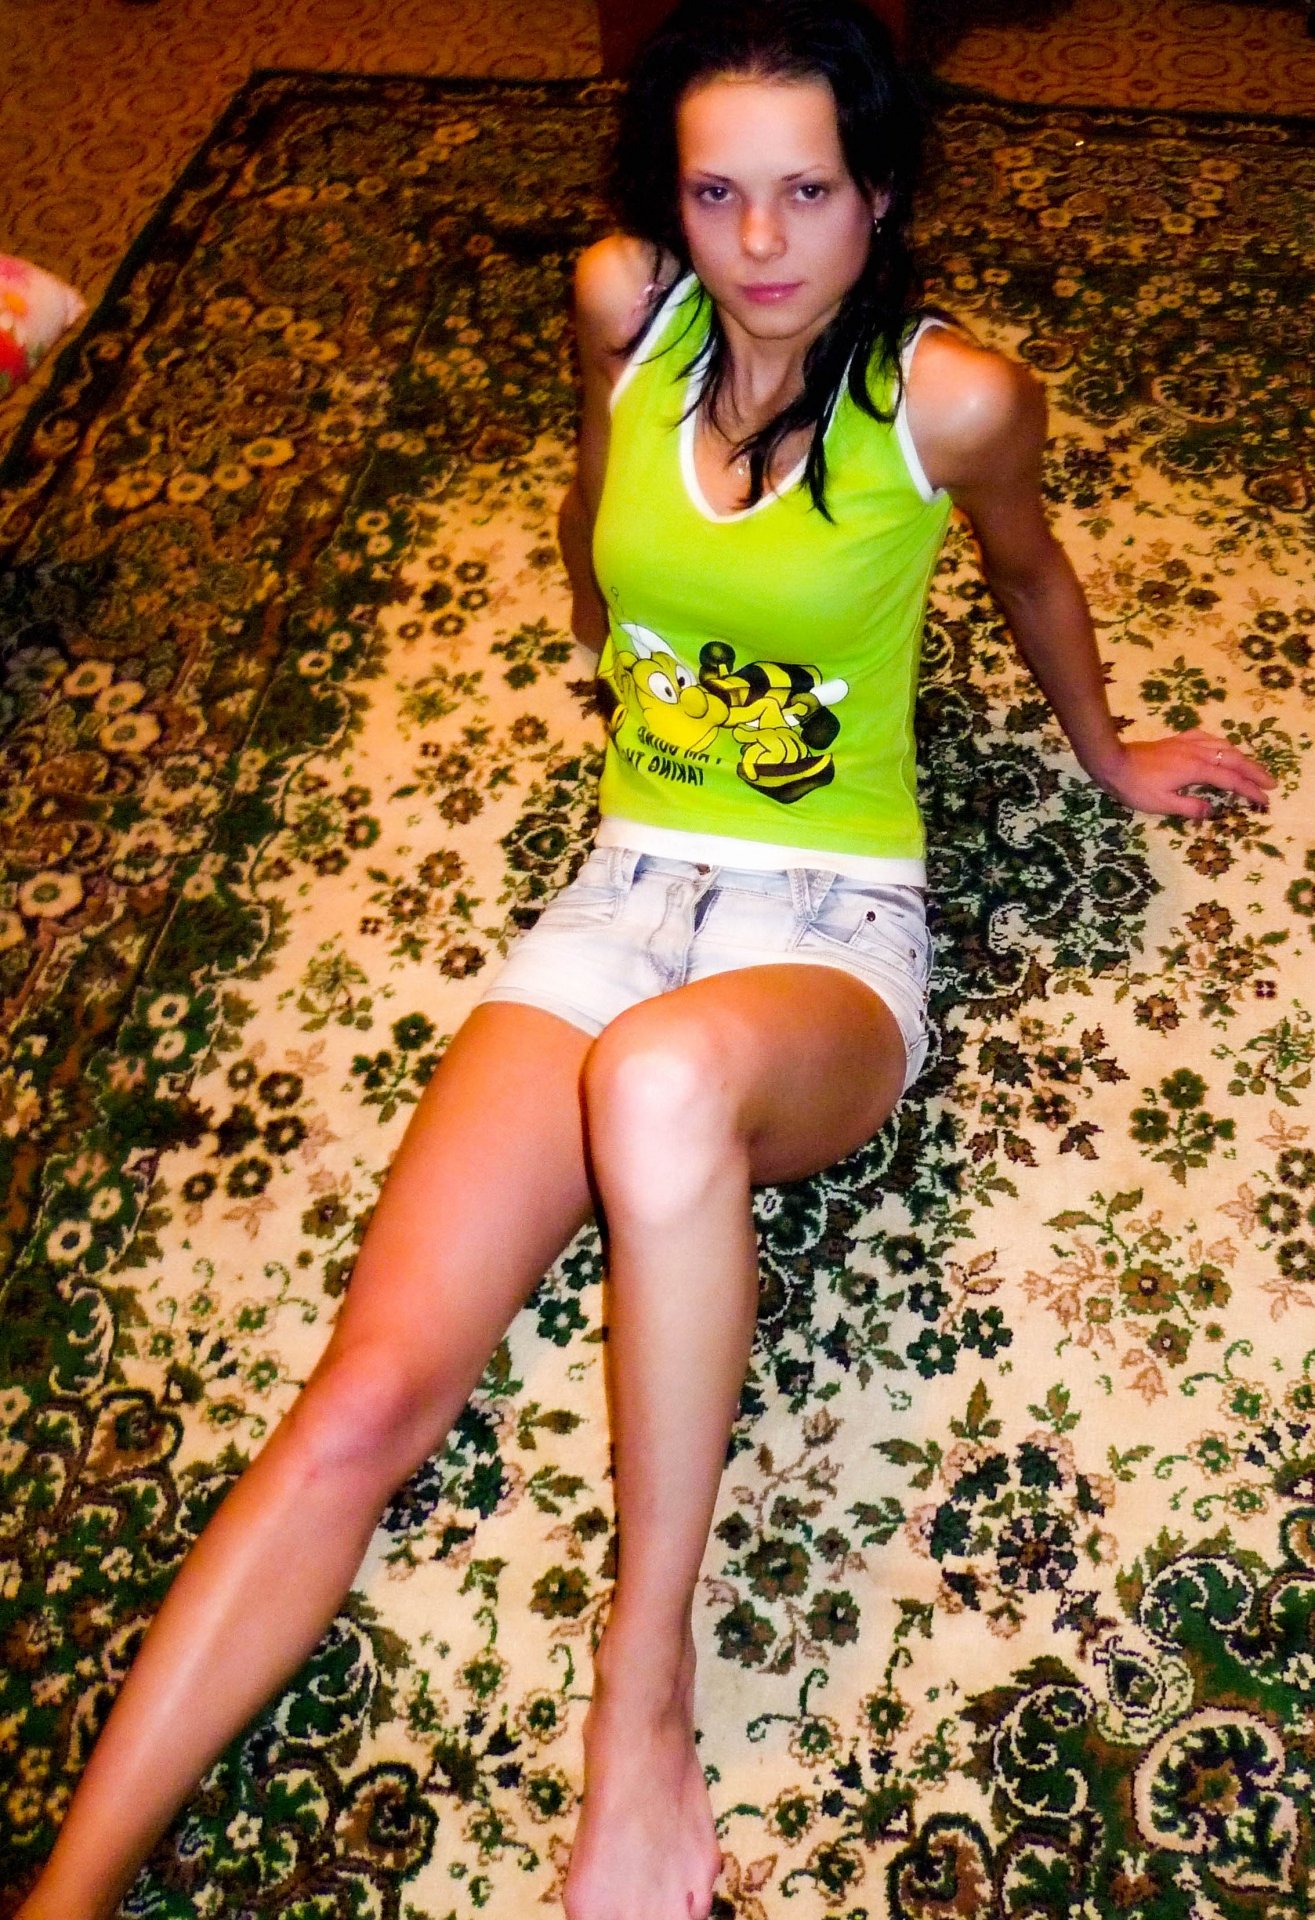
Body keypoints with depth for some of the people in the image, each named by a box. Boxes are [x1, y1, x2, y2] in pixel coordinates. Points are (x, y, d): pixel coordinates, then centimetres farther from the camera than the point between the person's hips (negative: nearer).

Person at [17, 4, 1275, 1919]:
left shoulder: (955, 399, -7)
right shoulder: (625, 304, 2)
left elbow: (1031, 569, 15)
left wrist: (1109, 754, 31)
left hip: (832, 929, -3)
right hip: (621, 894, 3)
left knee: (664, 1082, -43)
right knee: (369, 1398, -15)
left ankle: (643, 1694, -26)